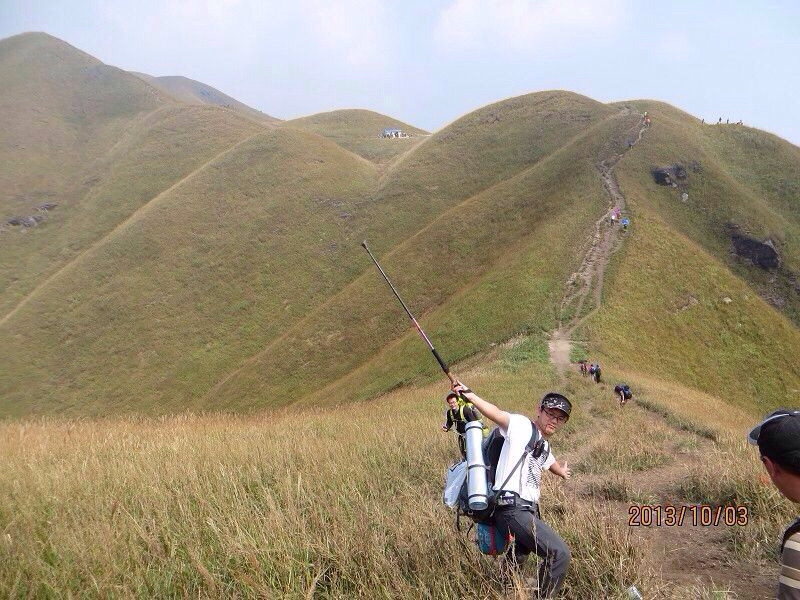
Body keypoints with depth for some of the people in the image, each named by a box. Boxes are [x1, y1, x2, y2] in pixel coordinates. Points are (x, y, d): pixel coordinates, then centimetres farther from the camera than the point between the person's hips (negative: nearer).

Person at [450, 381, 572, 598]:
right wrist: (468, 394, -33)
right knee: (560, 554, -18)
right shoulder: (522, 425, -3)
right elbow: (495, 413, -19)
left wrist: (561, 471, 67)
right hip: (512, 508, -10)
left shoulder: (544, 447, 23)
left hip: (528, 510, 10)